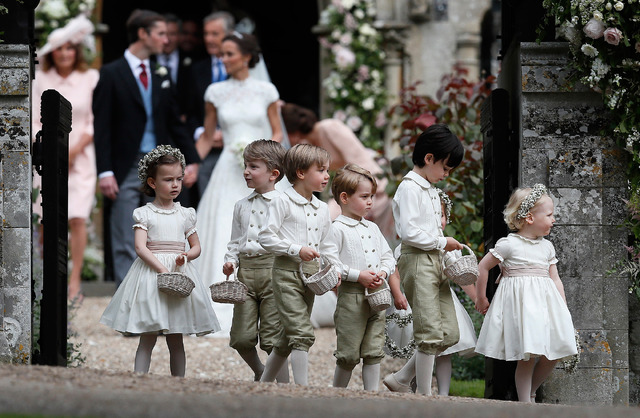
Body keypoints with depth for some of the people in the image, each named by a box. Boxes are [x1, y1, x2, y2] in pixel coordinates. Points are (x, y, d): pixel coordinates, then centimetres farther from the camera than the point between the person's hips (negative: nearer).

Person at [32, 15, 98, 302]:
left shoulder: (90, 78, 2)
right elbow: (35, 120, 6)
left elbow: (94, 122, 2)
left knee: (78, 219, -8)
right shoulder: (41, 80, 5)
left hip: (80, 157, -1)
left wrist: (74, 151, -6)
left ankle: (75, 280, -4)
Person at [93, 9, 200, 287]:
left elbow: (175, 123, 18)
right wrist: (104, 171, -16)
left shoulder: (160, 77, 13)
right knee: (125, 245, -4)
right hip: (126, 169, -5)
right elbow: (101, 127, -7)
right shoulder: (111, 74, -3)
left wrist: (191, 160, 7)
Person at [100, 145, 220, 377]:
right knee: (147, 338, -5)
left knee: (176, 340, 7)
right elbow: (140, 247, -11)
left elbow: (196, 246, 16)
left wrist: (186, 256, -7)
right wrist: (163, 270, -21)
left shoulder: (185, 215, 10)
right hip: (151, 269, -3)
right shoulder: (144, 214, -1)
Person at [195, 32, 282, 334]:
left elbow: (277, 133, 8)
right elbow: (207, 137, 12)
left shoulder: (266, 91, 3)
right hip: (229, 172, 1)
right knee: (225, 240, -5)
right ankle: (226, 311, -4)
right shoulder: (216, 92, 7)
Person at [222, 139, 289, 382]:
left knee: (272, 336, -5)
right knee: (241, 337, 1)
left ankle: (282, 383, 6)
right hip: (246, 270, 5)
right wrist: (230, 260, 4)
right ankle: (259, 372, 26)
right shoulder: (241, 206, 17)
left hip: (272, 269, -5)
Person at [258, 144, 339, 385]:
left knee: (290, 336, 12)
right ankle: (302, 388, -14)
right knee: (303, 333, -16)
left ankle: (264, 383, 25)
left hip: (311, 275, 7)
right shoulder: (283, 202, -8)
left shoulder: (322, 209, 13)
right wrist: (297, 250, -18)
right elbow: (266, 237, -11)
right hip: (287, 273, -7)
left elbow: (325, 245, 20)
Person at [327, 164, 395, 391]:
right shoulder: (338, 229, -7)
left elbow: (388, 257, 20)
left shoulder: (372, 228, 16)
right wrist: (358, 276, -17)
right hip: (351, 296, -6)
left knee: (374, 352, 5)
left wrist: (383, 272, -2)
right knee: (349, 354, -2)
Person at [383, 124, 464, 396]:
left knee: (449, 333, 5)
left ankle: (399, 380, 12)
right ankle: (424, 395, -3)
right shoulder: (410, 188, -10)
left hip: (435, 261, 9)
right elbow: (409, 232, -19)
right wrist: (441, 242, -11)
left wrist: (445, 245, 9)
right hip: (417, 261, -9)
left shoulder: (431, 190, 19)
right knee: (430, 333, -10)